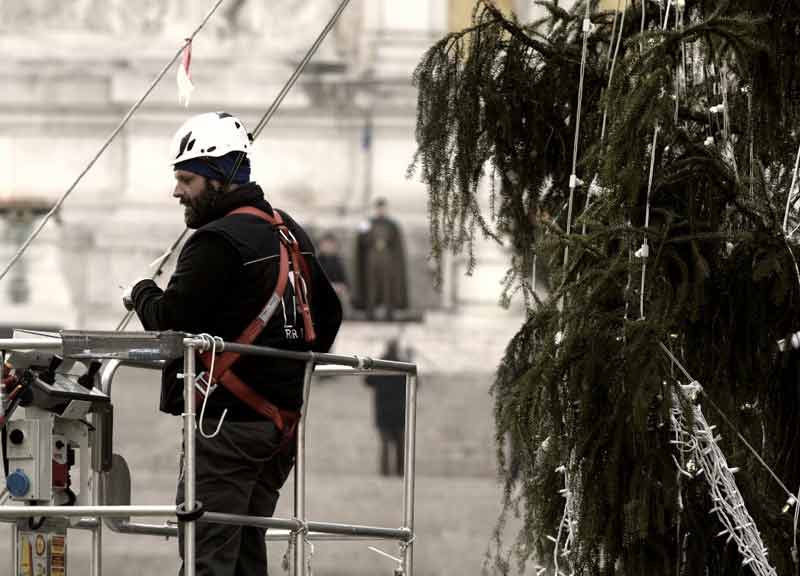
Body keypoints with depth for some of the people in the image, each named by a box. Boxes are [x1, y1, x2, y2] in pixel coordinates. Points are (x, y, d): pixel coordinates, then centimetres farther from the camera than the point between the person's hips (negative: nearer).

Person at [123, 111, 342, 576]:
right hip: (283, 418, 9)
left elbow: (172, 318, -18)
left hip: (229, 419, -9)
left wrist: (143, 294, 2)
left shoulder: (218, 242, -15)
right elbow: (328, 314, 23)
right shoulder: (292, 235, 15)